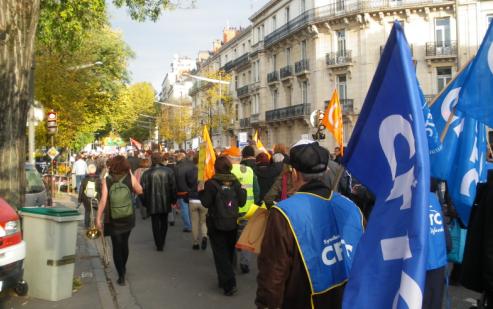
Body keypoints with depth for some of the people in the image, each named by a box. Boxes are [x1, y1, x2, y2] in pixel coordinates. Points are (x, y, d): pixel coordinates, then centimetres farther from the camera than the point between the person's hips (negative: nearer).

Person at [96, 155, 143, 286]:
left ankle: (121, 276, 5)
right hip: (128, 218, 2)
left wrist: (98, 218, -11)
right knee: (124, 243, 22)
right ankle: (123, 268, 41)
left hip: (113, 219, -1)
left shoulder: (107, 181, -12)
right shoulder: (130, 178, -11)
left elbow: (103, 200, -16)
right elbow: (139, 191, 3)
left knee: (116, 246, 8)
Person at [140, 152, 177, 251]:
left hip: (152, 203, -2)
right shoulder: (169, 171, -5)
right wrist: (173, 200, 9)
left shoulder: (146, 173, -10)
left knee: (156, 224, 7)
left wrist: (144, 202, 7)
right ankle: (162, 242, 27)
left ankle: (159, 245, 8)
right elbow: (173, 187, -2)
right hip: (165, 202, 2)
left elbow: (143, 190, -6)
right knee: (164, 222, 18)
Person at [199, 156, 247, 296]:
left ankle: (229, 284, -8)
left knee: (220, 254, 0)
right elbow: (241, 202, -1)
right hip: (232, 223, 4)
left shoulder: (211, 183, -13)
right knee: (229, 252, 18)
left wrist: (201, 192, 2)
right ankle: (224, 279, 29)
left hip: (216, 224, -4)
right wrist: (243, 190, 14)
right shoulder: (235, 182, -2)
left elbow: (206, 203, -14)